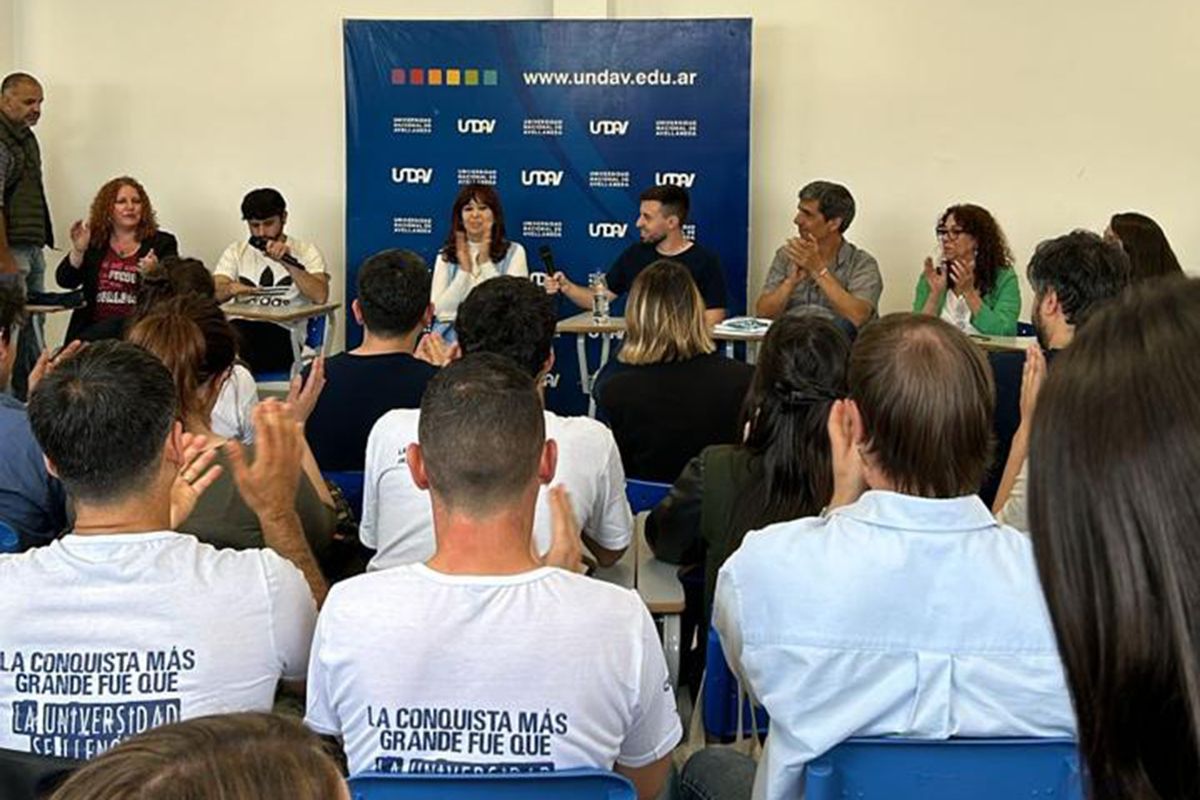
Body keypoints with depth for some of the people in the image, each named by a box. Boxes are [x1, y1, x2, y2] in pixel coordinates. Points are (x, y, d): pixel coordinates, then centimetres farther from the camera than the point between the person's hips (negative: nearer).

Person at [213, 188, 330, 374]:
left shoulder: (306, 251, 11)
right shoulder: (235, 252, 20)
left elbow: (320, 296, -8)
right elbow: (212, 294, 3)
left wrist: (287, 262, -17)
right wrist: (230, 289, -21)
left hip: (285, 332, -3)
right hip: (243, 326, 3)